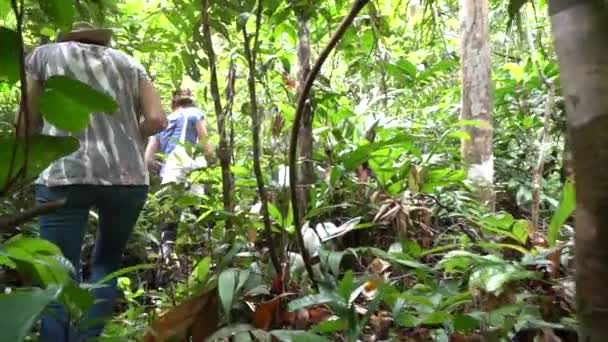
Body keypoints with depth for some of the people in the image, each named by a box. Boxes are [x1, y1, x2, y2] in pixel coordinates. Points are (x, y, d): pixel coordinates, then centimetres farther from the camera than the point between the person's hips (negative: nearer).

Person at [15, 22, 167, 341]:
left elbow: (25, 124, 15)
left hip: (64, 174, -2)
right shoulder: (128, 62, 21)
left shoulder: (45, 54, 17)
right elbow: (157, 120, 8)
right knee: (107, 264, 18)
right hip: (128, 176, 2)